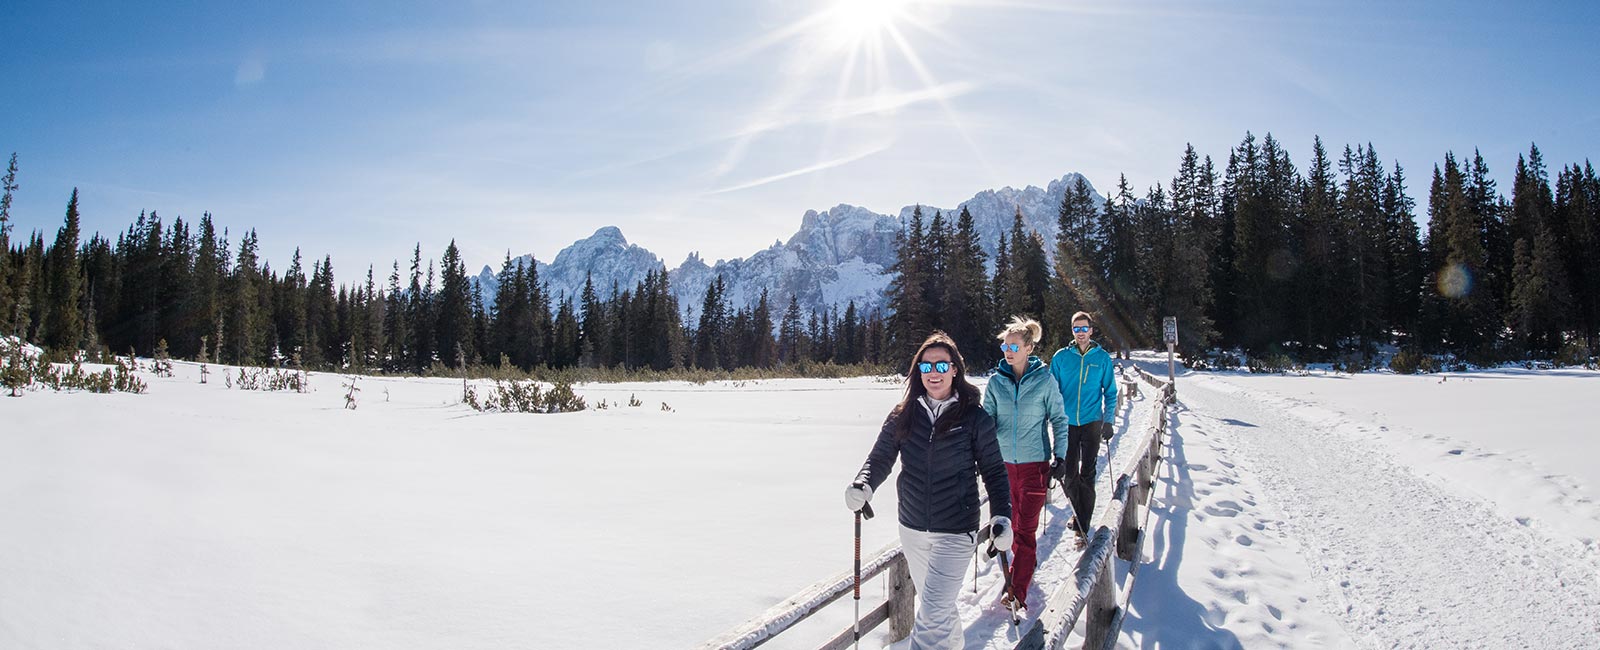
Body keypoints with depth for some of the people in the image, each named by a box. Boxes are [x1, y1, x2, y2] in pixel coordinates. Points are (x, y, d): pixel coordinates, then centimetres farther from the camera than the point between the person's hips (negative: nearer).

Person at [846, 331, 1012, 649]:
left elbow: (993, 470, -1)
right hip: (912, 528, 4)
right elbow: (881, 457, -2)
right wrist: (863, 485, -22)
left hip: (955, 532, -4)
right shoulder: (903, 415, 1)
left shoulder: (975, 417, -7)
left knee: (933, 614, -12)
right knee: (937, 604, 22)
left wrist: (1001, 516, -13)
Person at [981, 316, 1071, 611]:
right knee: (1015, 522, 16)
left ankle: (1018, 591, -2)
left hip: (1035, 462, -3)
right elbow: (988, 419, 6)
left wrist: (1060, 456, -6)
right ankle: (1024, 566, 40)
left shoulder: (1044, 379, -6)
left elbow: (1059, 419, 0)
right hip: (1004, 461, 3)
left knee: (1026, 527, -6)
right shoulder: (996, 380, 1)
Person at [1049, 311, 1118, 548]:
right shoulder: (1061, 357, 3)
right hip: (1067, 423, 1)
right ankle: (1079, 513, 30)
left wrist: (1108, 420, -1)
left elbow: (1110, 392, 8)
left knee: (1087, 475, -3)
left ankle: (1082, 527, 1)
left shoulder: (1102, 358, 3)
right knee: (1069, 474, 5)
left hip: (1091, 422, -1)